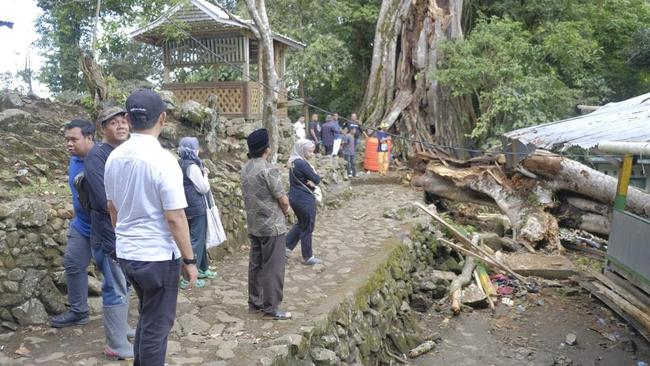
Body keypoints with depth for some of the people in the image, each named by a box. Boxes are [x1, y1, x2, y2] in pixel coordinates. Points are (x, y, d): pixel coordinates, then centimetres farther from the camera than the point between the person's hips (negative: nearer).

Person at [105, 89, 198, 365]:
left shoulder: (114, 157, 1)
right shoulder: (162, 160, -20)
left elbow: (112, 207, 12)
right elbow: (175, 218, -19)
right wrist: (189, 260, -10)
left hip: (126, 254, 7)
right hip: (158, 256, -7)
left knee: (147, 317, 26)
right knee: (157, 324, 10)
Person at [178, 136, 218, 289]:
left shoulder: (181, 165, 9)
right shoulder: (192, 166, -19)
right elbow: (204, 188, -15)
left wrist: (202, 174, 8)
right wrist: (205, 175, 0)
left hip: (189, 207, 9)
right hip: (196, 208, -9)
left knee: (200, 238, 19)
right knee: (196, 241, -4)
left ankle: (203, 269, 31)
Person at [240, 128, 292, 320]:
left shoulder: (245, 169, 6)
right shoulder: (268, 169, -19)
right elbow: (283, 200, -16)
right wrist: (285, 211, 6)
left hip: (254, 225, 8)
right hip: (272, 226, -8)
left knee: (255, 264, 16)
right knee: (273, 268, 1)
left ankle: (254, 302, 26)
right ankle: (271, 308, 8)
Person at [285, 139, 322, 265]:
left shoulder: (293, 162, 7)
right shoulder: (302, 164, -22)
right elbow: (317, 179, -20)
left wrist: (310, 182, -11)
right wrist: (314, 178, 1)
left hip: (295, 197, 9)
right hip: (304, 200, -9)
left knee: (301, 224, 25)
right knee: (307, 228, 5)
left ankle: (286, 246, 27)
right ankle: (307, 257, 18)